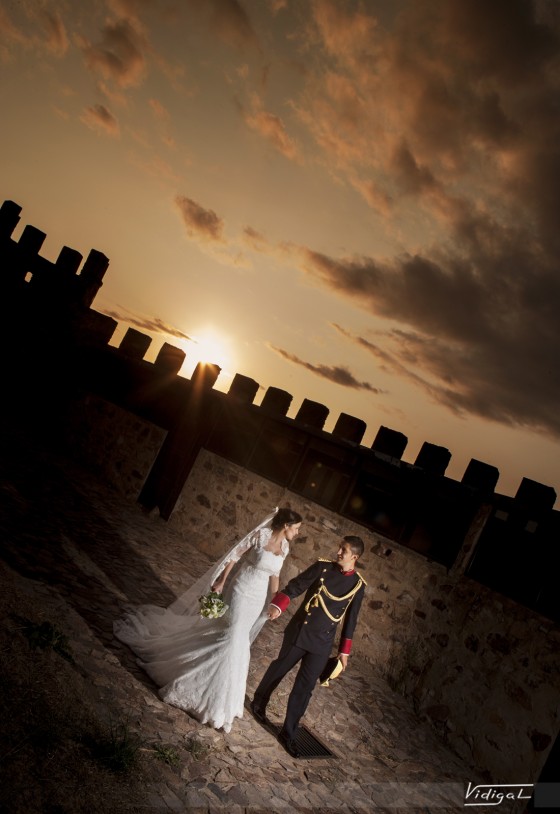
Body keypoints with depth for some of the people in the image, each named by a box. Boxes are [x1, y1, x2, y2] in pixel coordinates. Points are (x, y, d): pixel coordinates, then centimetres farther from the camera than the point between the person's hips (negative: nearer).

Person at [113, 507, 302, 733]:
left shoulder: (284, 547, 2)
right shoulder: (262, 535, -17)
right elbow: (235, 556, -10)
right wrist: (221, 581, -10)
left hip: (258, 599, 6)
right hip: (242, 592, -6)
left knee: (237, 638, 12)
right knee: (235, 639, -8)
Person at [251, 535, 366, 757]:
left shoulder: (358, 585, -4)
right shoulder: (322, 567, -10)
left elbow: (350, 618, 4)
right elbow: (295, 586, -13)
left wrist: (344, 650, 7)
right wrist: (277, 605, -31)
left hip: (322, 642, 1)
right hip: (299, 631, -1)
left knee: (304, 687, 3)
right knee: (279, 668, 16)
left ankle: (288, 733, 18)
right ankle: (259, 703, 42)